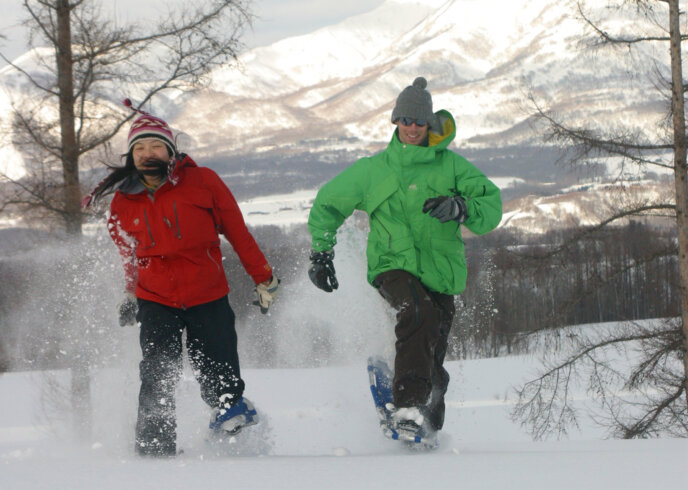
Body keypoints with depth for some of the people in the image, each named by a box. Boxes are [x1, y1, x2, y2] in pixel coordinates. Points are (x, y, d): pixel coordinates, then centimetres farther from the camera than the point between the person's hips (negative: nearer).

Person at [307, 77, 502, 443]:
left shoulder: (451, 165, 7)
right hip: (393, 266, -2)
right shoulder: (373, 170, 10)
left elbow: (492, 207, -1)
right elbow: (326, 204, 22)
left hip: (440, 273, 2)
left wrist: (461, 208, -21)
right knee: (418, 312, -33)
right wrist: (321, 253, 16)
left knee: (431, 360, 1)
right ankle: (408, 406, -40)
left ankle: (427, 428, 18)